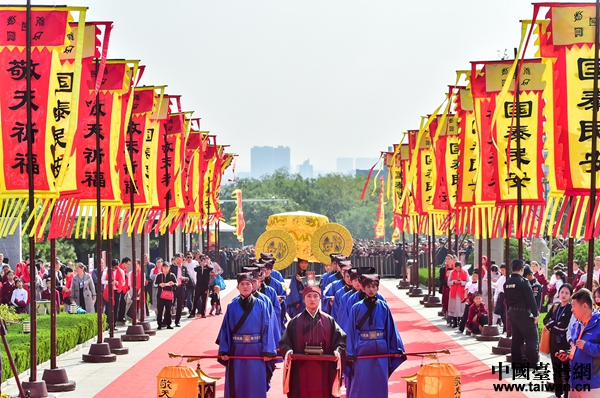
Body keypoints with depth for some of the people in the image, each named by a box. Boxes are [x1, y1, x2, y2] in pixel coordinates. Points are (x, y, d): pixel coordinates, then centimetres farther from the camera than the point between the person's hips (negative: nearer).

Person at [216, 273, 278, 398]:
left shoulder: (260, 306, 1)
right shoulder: (232, 307, 3)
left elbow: (267, 329, -2)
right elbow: (225, 330, 3)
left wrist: (267, 351, -9)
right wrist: (224, 351, -6)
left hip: (256, 352, -1)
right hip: (237, 352, 1)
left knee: (256, 388, 2)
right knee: (237, 387, 3)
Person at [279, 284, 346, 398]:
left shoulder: (329, 321, 8)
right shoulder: (295, 322, 7)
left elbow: (341, 339, 4)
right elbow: (285, 342, 5)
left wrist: (338, 350, -15)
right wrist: (288, 350, -15)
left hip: (324, 370, 0)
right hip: (301, 370, 0)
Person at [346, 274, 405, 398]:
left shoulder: (383, 307, 2)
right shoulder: (357, 308, -3)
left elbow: (391, 328, 4)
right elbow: (351, 331, -2)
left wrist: (397, 349, 1)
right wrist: (351, 353, -7)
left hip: (380, 350, 2)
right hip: (362, 350, -1)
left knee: (380, 383, 7)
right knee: (361, 384, 2)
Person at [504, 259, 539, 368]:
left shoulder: (507, 283, 5)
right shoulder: (523, 282, -17)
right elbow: (530, 299, -17)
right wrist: (535, 314, -11)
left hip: (512, 313, 8)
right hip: (523, 313, -8)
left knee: (516, 338, 14)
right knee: (531, 338, -2)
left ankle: (516, 361, 16)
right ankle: (532, 362, -4)